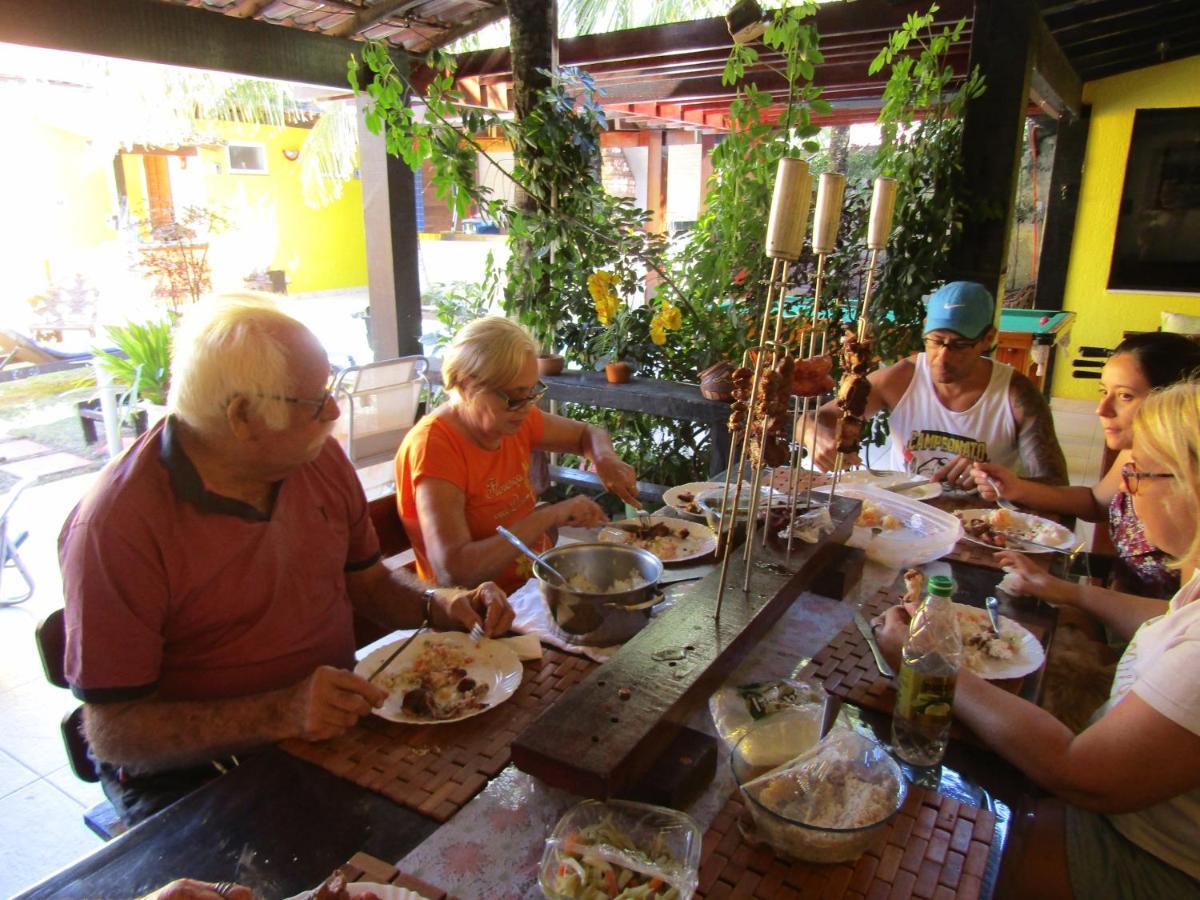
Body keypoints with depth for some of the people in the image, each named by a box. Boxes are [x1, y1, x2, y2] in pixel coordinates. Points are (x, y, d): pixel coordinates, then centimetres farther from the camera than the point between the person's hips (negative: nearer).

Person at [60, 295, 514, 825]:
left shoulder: (319, 457, 0)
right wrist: (280, 713, -30)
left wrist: (439, 606, -8)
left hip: (340, 723, 6)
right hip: (194, 775, -5)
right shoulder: (115, 525, -19)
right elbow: (112, 732, -17)